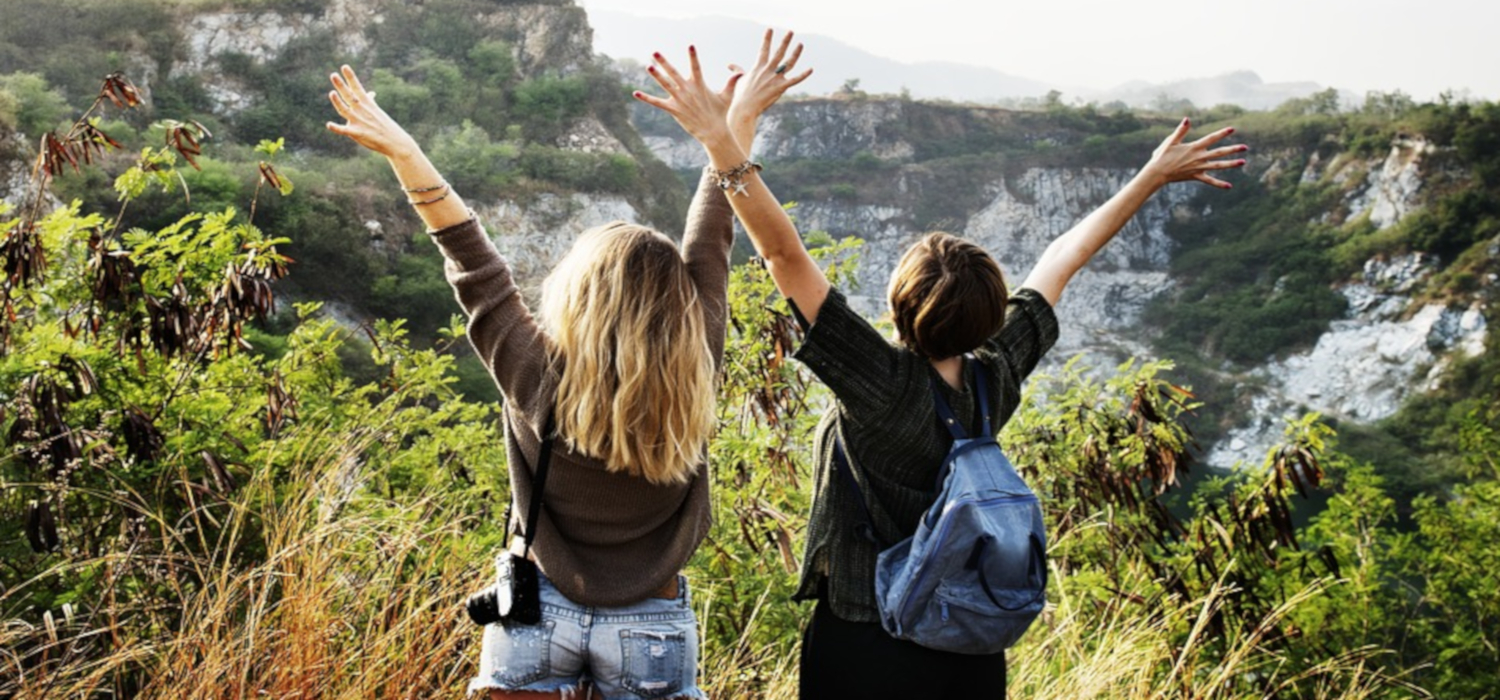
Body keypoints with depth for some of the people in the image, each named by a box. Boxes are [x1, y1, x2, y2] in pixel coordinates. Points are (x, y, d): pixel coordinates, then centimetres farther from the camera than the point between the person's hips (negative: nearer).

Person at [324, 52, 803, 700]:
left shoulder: (538, 378, -19)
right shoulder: (691, 384, -16)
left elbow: (473, 265, -10)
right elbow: (710, 247, -6)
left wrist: (402, 152, -1)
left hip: (538, 615, 0)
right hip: (650, 627, 1)